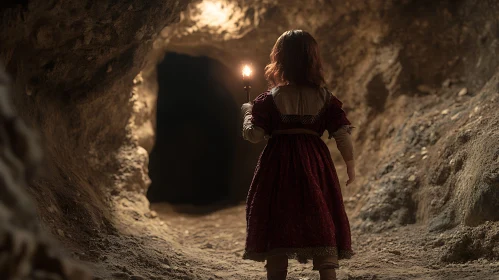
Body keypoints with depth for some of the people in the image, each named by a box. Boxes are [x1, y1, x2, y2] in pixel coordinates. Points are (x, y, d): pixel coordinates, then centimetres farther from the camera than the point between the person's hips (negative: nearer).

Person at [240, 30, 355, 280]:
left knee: (277, 228, 7)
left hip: (279, 165, -1)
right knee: (322, 225, 6)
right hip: (315, 165, 1)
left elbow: (254, 134, -5)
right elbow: (342, 134, -2)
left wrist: (247, 113, 14)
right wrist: (350, 164, 10)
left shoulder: (271, 99, -6)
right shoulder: (325, 98, -1)